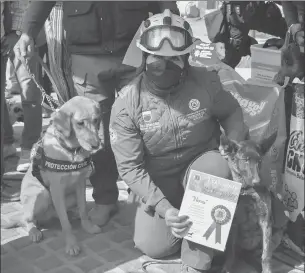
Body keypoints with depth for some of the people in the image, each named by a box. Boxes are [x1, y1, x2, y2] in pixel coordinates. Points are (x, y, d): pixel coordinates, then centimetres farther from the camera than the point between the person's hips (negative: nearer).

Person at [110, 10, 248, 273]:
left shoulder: (205, 82, -16)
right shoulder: (127, 103, -20)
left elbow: (231, 112, 4)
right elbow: (129, 167, -18)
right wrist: (163, 207, -29)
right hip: (157, 181, 0)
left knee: (217, 165, -34)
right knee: (154, 246, -13)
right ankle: (177, 215, 24)